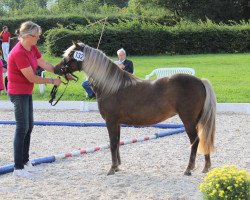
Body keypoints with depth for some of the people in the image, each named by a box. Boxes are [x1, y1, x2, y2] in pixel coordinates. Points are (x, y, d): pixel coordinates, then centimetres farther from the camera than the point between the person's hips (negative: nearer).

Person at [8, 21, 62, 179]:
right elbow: (32, 78, -22)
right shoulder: (19, 53, -25)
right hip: (18, 93, -9)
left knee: (29, 126, 15)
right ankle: (18, 167, -6)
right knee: (22, 127, -9)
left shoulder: (32, 48, 2)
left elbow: (45, 65, 9)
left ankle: (25, 160, 26)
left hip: (27, 92, 9)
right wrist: (52, 81, -12)